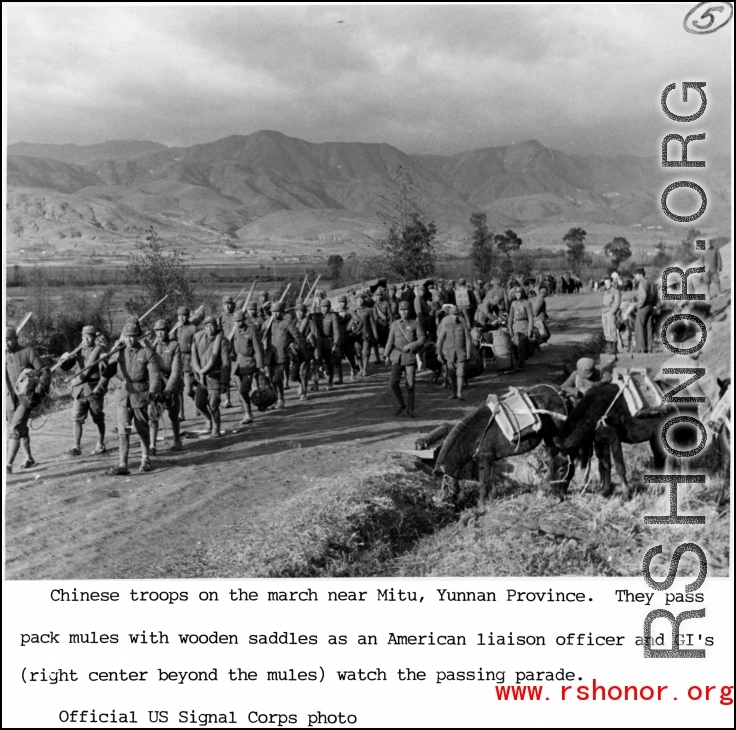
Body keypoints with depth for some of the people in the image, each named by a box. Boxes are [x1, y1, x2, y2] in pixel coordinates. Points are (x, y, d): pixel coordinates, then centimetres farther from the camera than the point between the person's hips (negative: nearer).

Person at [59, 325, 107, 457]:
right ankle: (76, 447, -5)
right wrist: (65, 357, -13)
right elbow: (65, 367, 9)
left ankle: (100, 445, 18)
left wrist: (100, 387, -18)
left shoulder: (99, 351, -2)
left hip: (93, 389, -3)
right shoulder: (78, 351, 11)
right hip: (78, 390, 4)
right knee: (77, 418, -5)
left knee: (99, 420, 6)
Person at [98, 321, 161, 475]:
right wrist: (100, 387, -10)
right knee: (123, 431, -5)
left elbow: (155, 374, -12)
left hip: (140, 395, -2)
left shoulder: (147, 353, -5)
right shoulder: (119, 353, 5)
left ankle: (145, 459, 30)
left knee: (142, 430, 10)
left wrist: (152, 391, -27)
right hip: (123, 395, 2)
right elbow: (107, 371, 4)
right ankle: (122, 465, -6)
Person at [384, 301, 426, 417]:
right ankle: (401, 404, 9)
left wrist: (410, 346, -18)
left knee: (410, 385, -3)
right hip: (397, 357, 1)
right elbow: (390, 341, 7)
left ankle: (410, 409, 12)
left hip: (410, 357, -1)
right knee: (394, 383, -12)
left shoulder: (415, 324, 1)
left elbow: (422, 340, -5)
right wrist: (387, 356, -1)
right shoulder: (395, 324, 7)